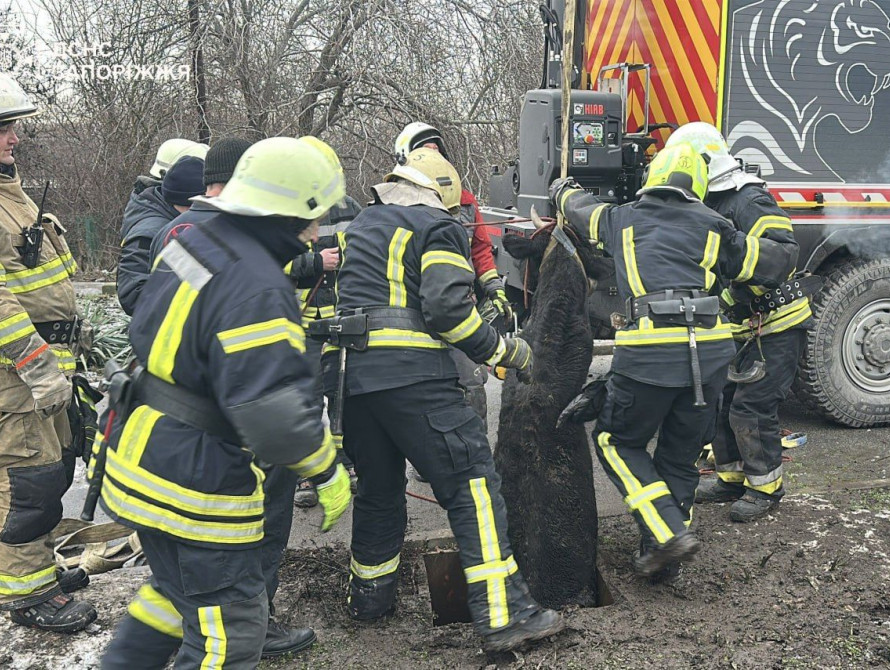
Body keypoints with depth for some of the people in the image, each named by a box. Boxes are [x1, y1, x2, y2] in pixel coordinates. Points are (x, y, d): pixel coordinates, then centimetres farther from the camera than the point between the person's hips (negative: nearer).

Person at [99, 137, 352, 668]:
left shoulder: (193, 241, 3)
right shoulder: (256, 290, -26)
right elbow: (272, 414, -29)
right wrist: (328, 471, -14)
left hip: (139, 459, 10)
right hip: (195, 482, -9)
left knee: (179, 590, 29)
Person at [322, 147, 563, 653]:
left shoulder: (361, 226, 26)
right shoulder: (439, 228, 3)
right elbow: (449, 308, -9)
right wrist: (507, 352, -2)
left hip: (346, 375, 8)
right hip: (410, 375, -7)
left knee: (379, 487, 21)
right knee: (472, 481, -6)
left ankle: (369, 596, 31)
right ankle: (502, 613, -11)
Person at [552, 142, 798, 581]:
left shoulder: (621, 220, 14)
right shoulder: (714, 230, 16)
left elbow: (577, 207, 33)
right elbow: (780, 260, 22)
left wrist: (562, 189, 55)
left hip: (650, 352, -3)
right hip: (710, 354, 3)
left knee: (617, 443, 16)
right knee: (679, 457, 18)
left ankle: (670, 534, 1)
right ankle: (661, 559, 24)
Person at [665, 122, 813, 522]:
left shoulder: (749, 201, -19)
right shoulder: (708, 206, 11)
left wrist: (748, 289, -31)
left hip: (777, 326, -9)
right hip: (742, 330, 10)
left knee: (751, 409, -7)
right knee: (718, 400, 11)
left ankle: (766, 488, 11)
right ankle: (732, 478, 26)